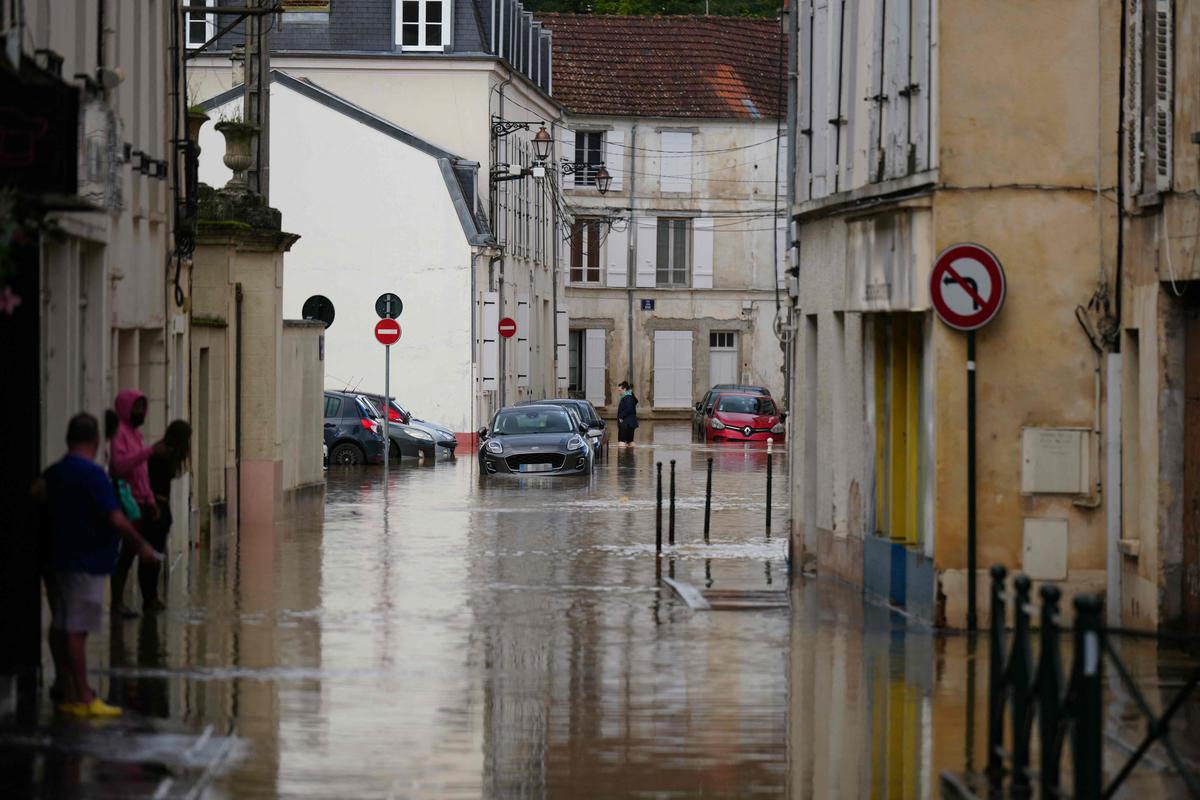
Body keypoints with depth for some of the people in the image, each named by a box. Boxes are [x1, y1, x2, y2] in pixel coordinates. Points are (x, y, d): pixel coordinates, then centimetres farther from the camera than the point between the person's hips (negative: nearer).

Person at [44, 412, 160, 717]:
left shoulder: (54, 474, 9)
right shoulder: (92, 474, -16)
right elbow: (116, 519, -19)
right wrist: (141, 545, -7)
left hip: (62, 558, 9)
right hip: (87, 562, -9)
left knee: (61, 626, 10)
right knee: (77, 629, -8)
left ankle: (67, 693, 17)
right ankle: (83, 699, -6)